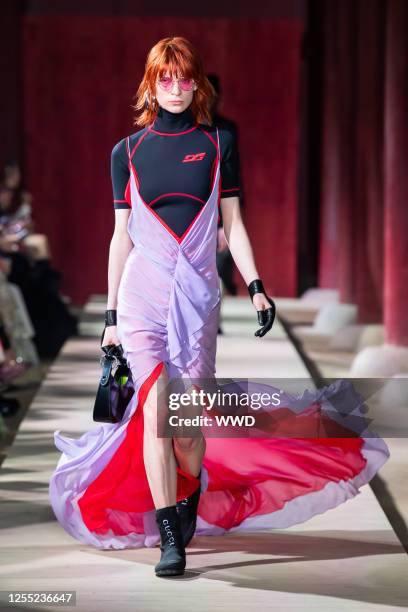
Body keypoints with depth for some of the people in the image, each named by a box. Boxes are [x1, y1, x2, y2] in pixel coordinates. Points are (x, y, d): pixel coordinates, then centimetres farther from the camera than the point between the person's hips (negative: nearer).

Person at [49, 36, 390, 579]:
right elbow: (121, 236, 11)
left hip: (197, 296, 0)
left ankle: (190, 505, 29)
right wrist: (110, 315, 10)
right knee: (156, 412, -13)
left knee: (188, 423, -1)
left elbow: (232, 225, 8)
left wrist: (255, 286, -3)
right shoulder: (127, 152, 7)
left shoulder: (217, 143, 7)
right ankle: (170, 539, -9)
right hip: (142, 295, 0)